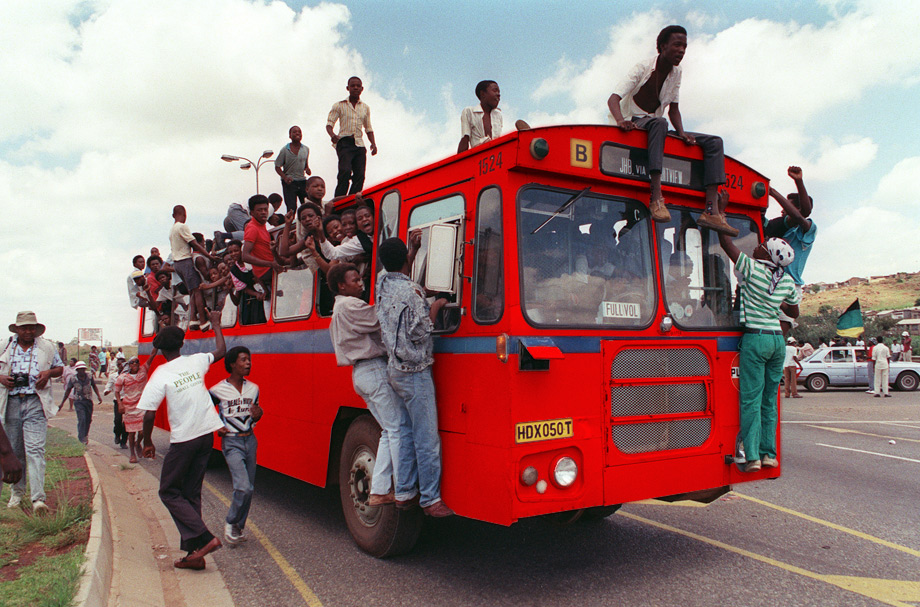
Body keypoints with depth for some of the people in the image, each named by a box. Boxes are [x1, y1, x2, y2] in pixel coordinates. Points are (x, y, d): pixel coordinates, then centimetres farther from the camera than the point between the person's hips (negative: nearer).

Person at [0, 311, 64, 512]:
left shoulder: (47, 347, 10)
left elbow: (60, 368, 18)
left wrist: (48, 373, -3)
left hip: (36, 403, -2)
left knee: (35, 449, -11)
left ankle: (38, 498, -15)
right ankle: (17, 492, 27)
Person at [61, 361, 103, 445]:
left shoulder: (90, 377, 0)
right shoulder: (73, 379, -3)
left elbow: (94, 387, 15)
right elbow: (68, 391, 7)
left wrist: (99, 396, 4)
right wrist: (62, 403, 9)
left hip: (89, 401, 3)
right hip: (78, 402, -3)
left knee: (88, 420, 9)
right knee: (82, 419, -15)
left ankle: (85, 436, 31)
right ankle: (81, 439, -13)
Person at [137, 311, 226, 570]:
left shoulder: (160, 375, -11)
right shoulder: (196, 362, 3)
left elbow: (149, 415, -13)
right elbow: (221, 351, 23)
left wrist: (147, 442, 3)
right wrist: (216, 324, 35)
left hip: (183, 440, -5)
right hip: (207, 434, 6)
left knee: (169, 492, 10)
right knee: (191, 493, 13)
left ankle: (204, 538, -5)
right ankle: (194, 552, 12)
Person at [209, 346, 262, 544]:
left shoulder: (253, 389, 6)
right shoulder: (218, 390, -8)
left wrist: (257, 415, -5)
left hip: (250, 440, 5)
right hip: (231, 442, -5)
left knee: (248, 488, 7)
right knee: (243, 487, -16)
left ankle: (238, 527, 25)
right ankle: (230, 522, 9)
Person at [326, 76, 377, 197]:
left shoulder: (365, 108, 19)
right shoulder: (339, 106, 8)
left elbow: (368, 128, 24)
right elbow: (329, 123, 4)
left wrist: (373, 143, 6)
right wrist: (332, 135, -19)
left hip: (359, 144, 4)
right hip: (344, 142, -4)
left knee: (360, 175, -8)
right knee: (345, 171, -23)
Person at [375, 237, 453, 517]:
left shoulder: (382, 283, 8)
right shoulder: (411, 291, -15)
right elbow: (419, 332, -16)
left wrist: (413, 248, 36)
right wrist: (435, 306, -2)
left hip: (395, 370, 9)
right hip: (415, 371, -8)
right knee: (427, 439, -2)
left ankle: (403, 493, 21)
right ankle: (431, 500, 4)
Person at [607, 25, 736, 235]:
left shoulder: (676, 72, 9)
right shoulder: (643, 68, -11)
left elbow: (673, 108, 11)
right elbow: (613, 99, -22)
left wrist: (682, 133, -9)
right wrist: (621, 120, -43)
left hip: (656, 127, 7)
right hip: (635, 124, -7)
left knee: (714, 142, -6)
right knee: (660, 122, -42)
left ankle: (711, 211, -22)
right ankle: (656, 198, -50)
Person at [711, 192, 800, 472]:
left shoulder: (752, 269, -9)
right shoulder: (788, 282, 7)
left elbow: (725, 242, -6)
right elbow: (794, 312, 21)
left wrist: (721, 210, 4)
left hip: (755, 338, -6)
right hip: (777, 340, 6)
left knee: (751, 399, -2)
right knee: (769, 400, 12)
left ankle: (752, 456, -2)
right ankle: (769, 454, 16)